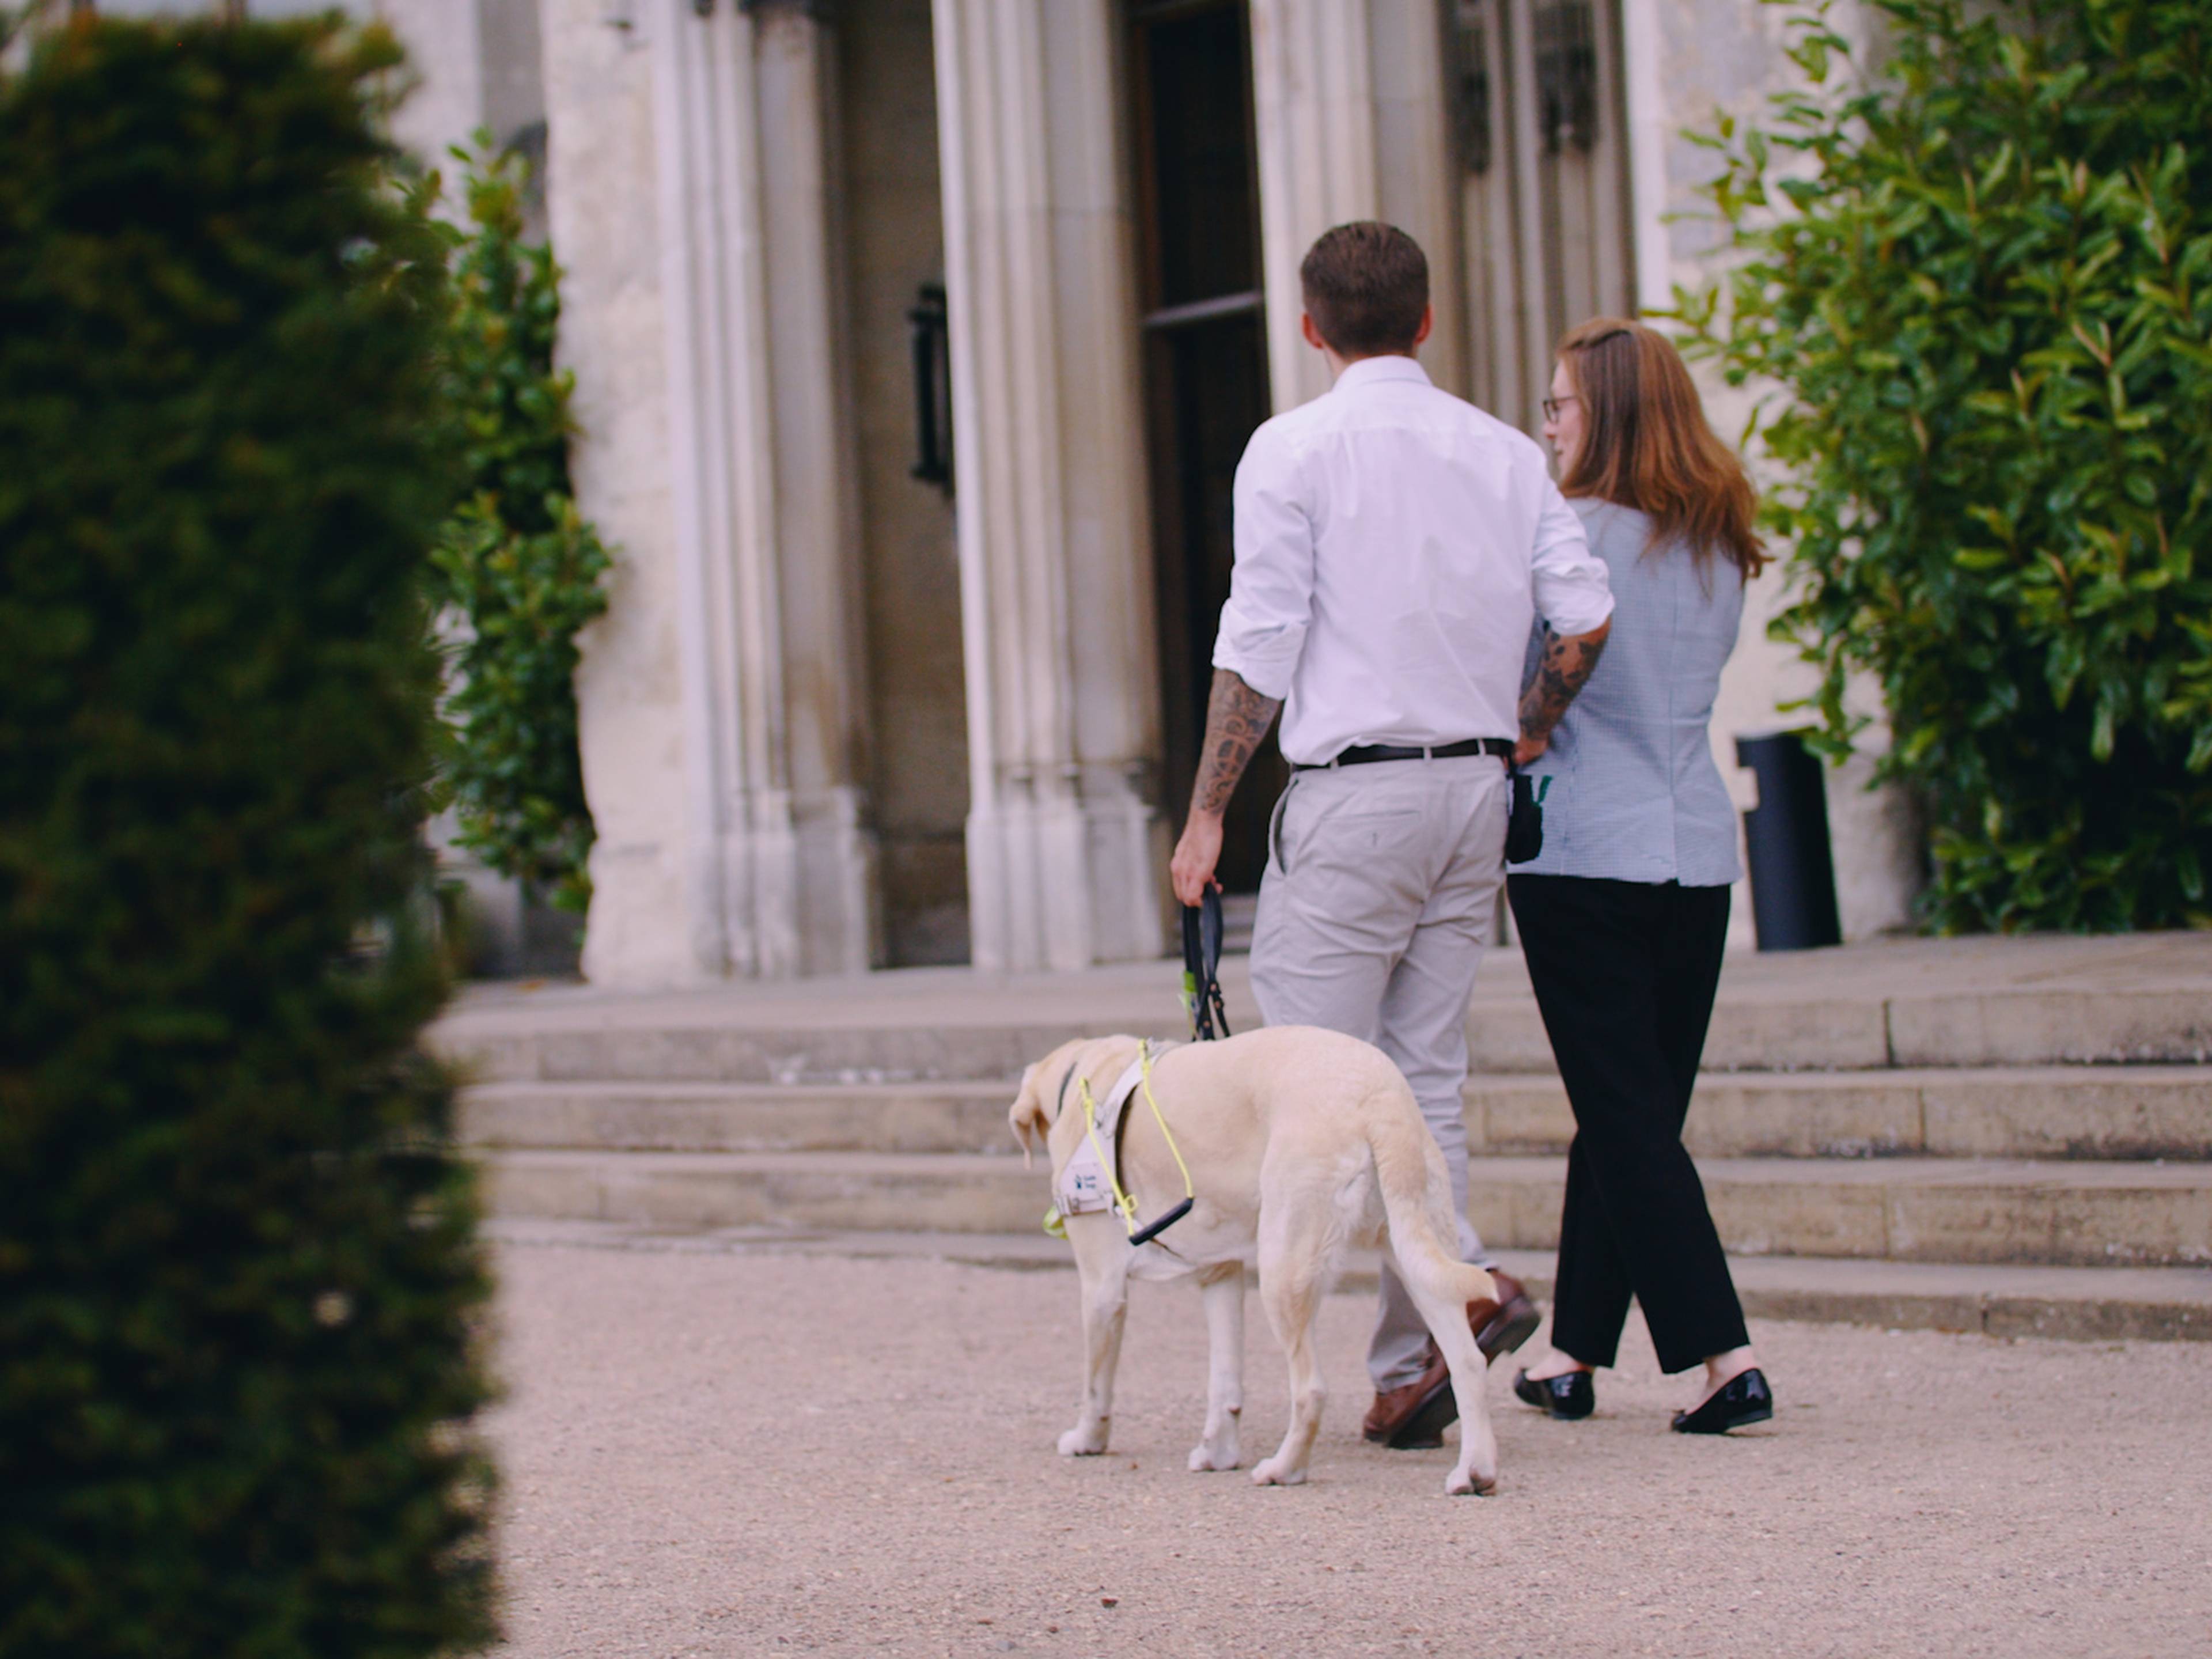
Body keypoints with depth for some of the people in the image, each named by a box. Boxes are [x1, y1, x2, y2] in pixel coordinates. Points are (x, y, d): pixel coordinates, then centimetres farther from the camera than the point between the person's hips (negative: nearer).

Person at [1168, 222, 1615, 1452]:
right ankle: (1409, 1373, 7)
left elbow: (1259, 647, -9)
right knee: (1428, 1079, 8)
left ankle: (1464, 1284, -19)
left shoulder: (1295, 450, -5)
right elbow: (1586, 620, 2)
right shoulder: (1506, 454, 10)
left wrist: (1209, 812, -3)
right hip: (1474, 793, 6)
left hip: (1354, 793, -6)